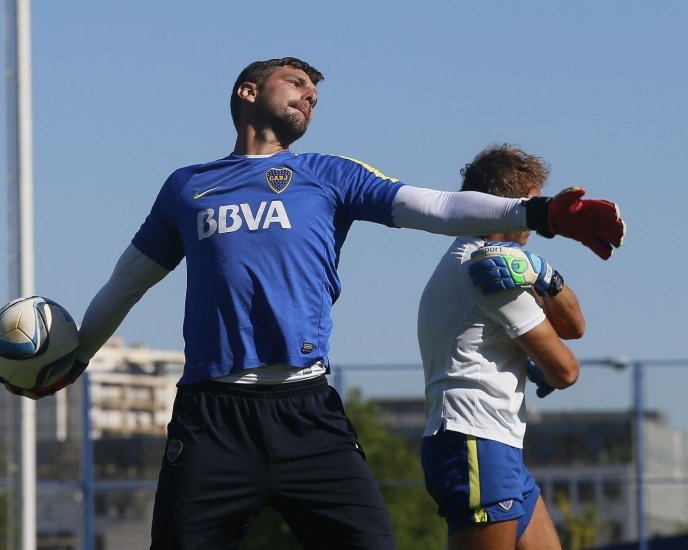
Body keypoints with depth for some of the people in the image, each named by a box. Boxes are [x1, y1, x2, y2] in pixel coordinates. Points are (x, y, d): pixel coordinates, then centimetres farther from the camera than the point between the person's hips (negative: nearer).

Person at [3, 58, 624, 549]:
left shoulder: (328, 176, 16)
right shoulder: (187, 187, 19)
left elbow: (437, 207, 3)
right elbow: (125, 283, 32)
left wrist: (538, 213, -11)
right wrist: (71, 361, 39)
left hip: (307, 414, 0)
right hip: (211, 417, 0)